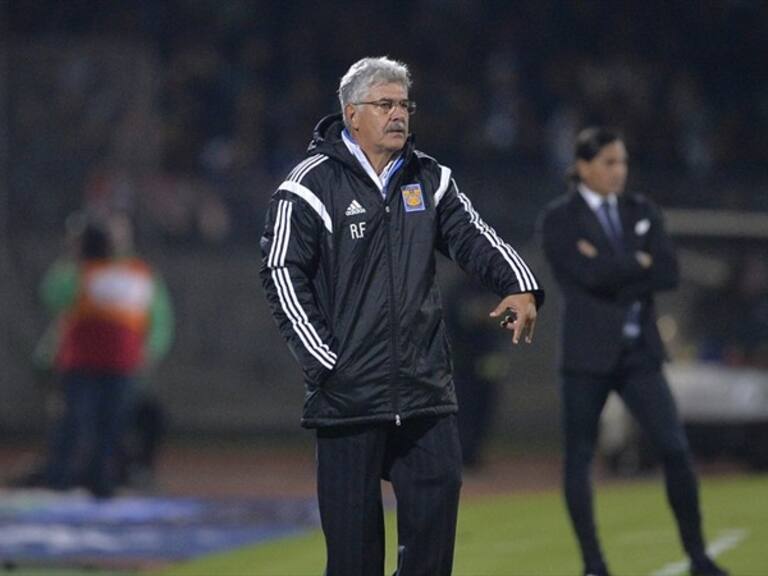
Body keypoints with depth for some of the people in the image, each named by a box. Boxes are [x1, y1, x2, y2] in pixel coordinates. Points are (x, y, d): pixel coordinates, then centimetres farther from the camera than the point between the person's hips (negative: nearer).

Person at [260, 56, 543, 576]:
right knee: (353, 531, 0)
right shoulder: (312, 186, -4)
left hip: (425, 387, 4)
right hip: (347, 391, -4)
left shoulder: (429, 180, 12)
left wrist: (519, 286, -14)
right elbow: (282, 275, -6)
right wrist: (323, 359, -11)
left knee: (439, 494, -1)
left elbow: (473, 237, 7)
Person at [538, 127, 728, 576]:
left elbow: (669, 273, -3)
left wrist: (614, 274, -11)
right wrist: (639, 262, -6)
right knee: (580, 457, 1)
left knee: (676, 448, -5)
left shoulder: (642, 212, 10)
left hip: (639, 349, 3)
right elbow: (590, 274, -18)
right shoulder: (560, 218, -3)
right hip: (588, 352, -3)